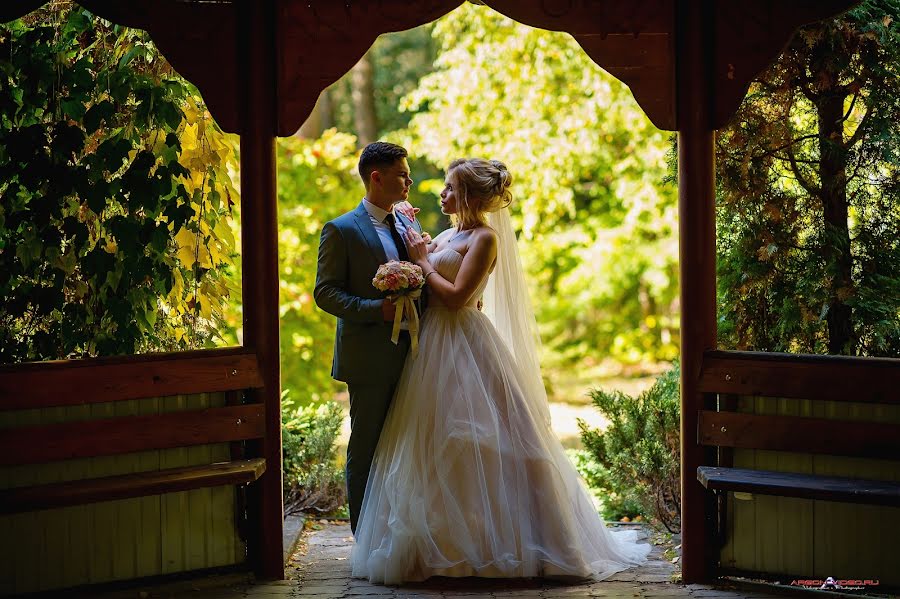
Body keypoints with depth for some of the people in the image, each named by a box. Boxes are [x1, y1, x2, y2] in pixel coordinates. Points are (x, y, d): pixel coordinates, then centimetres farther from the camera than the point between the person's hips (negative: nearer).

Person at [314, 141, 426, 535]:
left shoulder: (408, 225, 13)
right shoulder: (342, 230, -6)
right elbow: (325, 292, -10)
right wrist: (376, 309, -22)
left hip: (410, 355, 6)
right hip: (370, 358, -6)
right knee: (366, 451, 2)